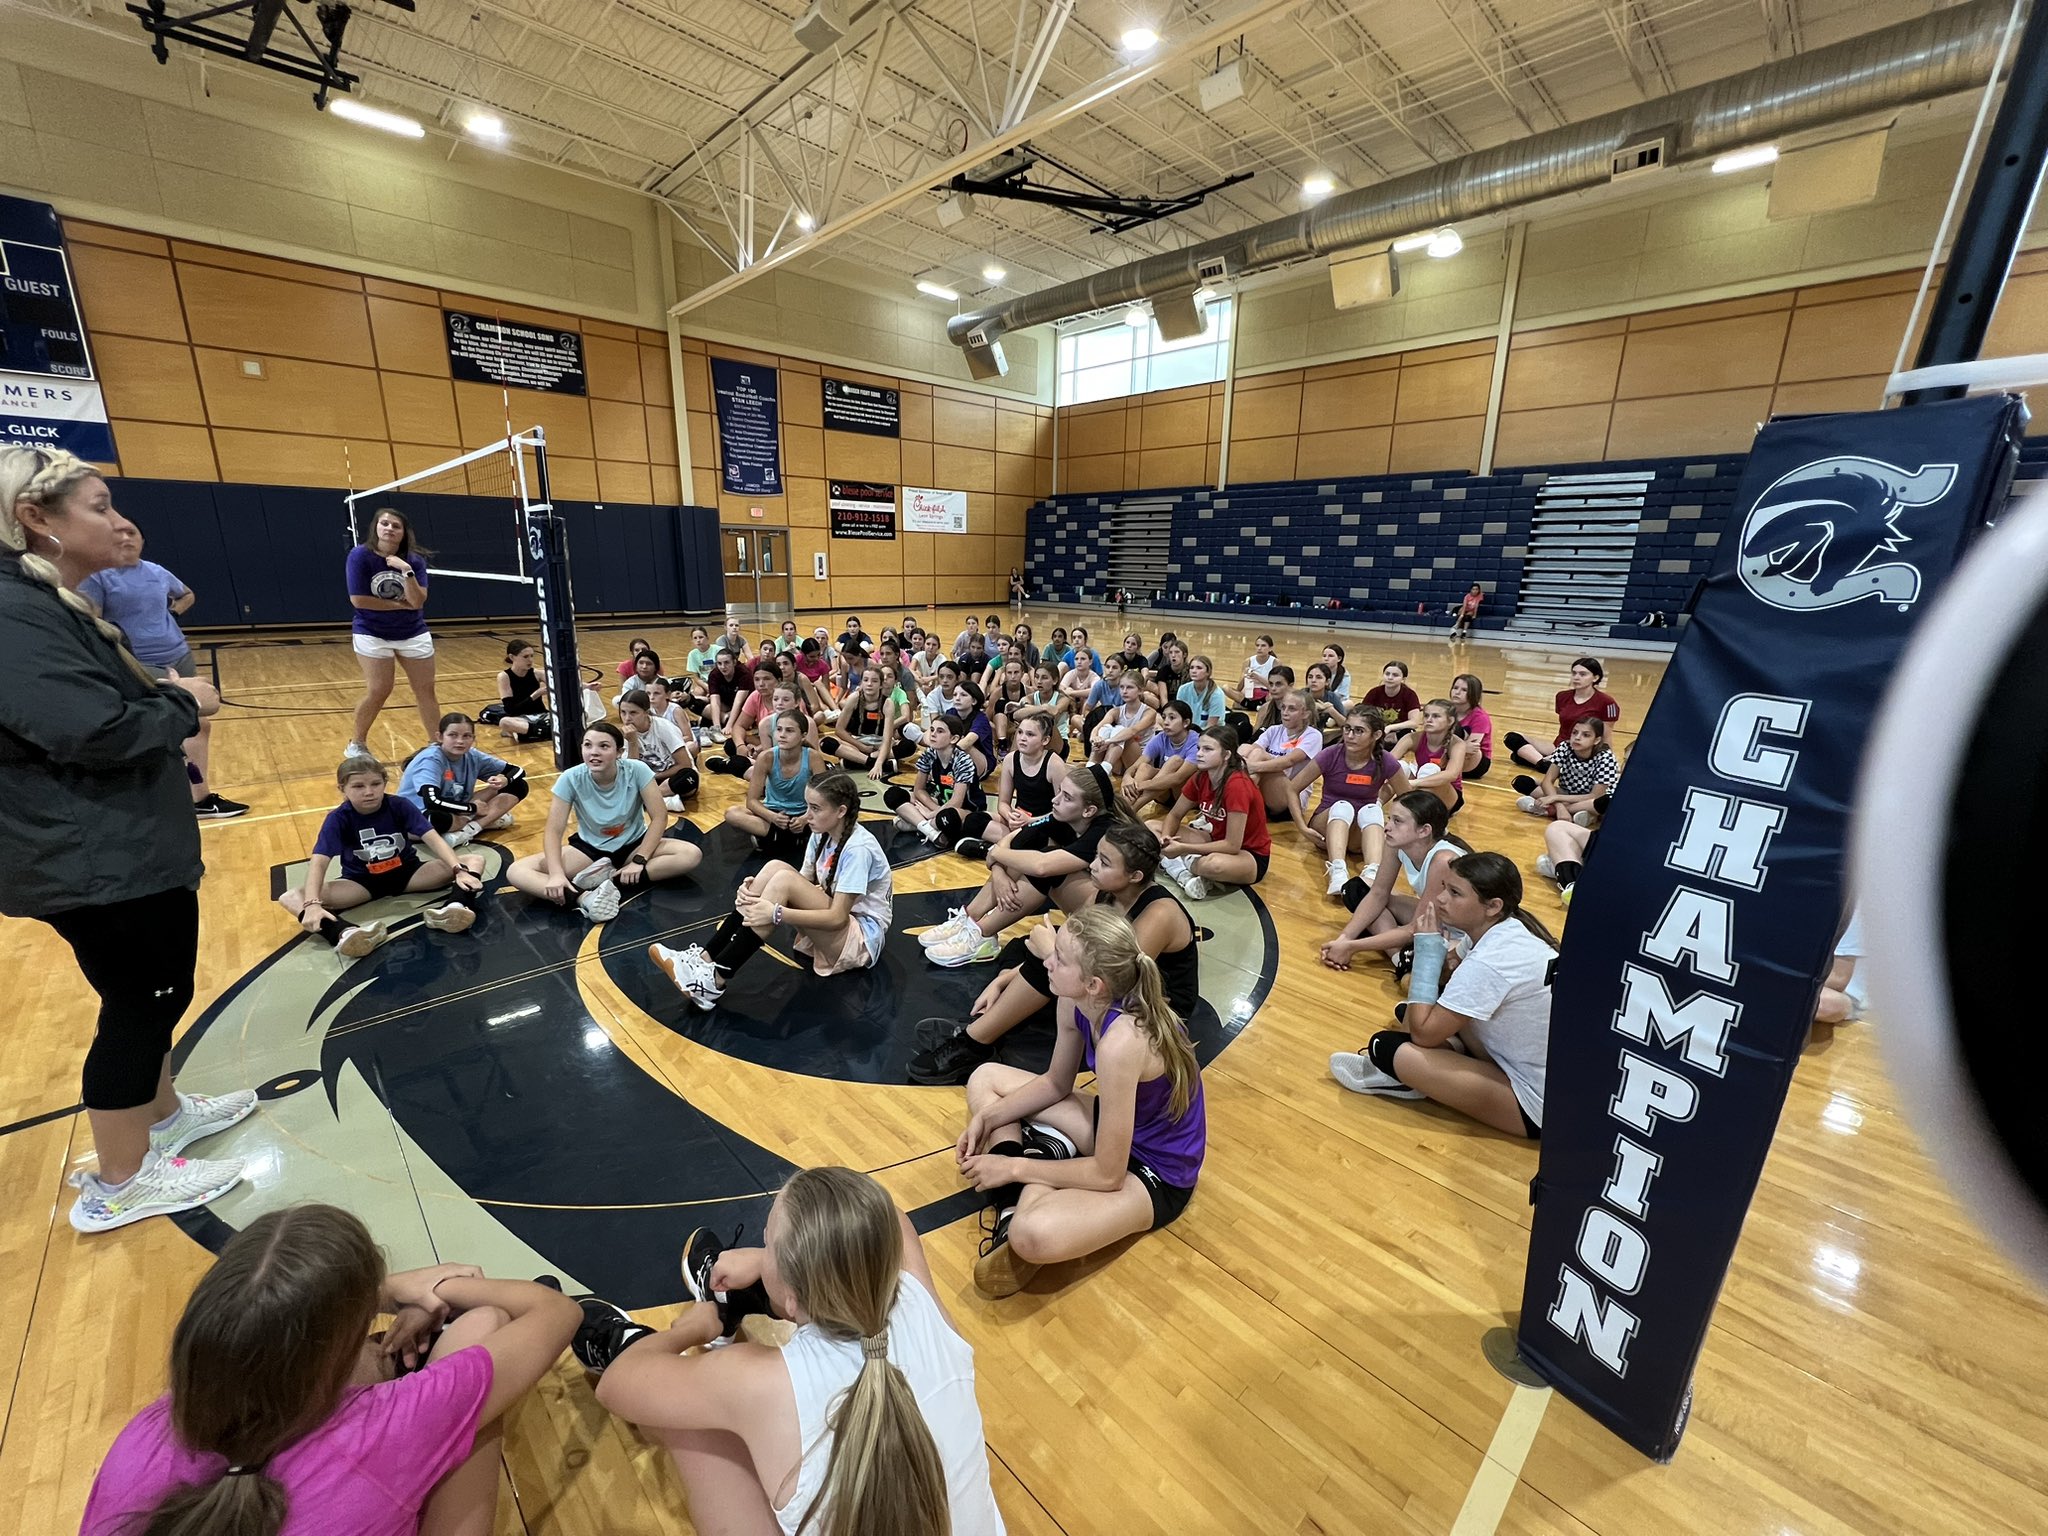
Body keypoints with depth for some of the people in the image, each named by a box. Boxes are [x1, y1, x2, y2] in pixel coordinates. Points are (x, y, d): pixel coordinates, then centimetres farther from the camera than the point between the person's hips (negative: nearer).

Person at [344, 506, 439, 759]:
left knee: (426, 690, 2)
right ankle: (356, 744, 17)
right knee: (378, 691, -5)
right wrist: (400, 604, -12)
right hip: (372, 633, -3)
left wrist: (407, 571, -26)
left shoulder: (414, 560, -5)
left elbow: (417, 602, -15)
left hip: (413, 633, 3)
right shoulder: (360, 555, -12)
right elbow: (358, 599, -16)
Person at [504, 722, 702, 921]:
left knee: (692, 854, -29)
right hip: (588, 848, 1)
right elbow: (553, 831, -17)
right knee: (516, 871, -21)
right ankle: (585, 898, -41)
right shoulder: (571, 779, -18)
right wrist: (556, 874, -32)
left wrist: (639, 860, -24)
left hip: (634, 845, -1)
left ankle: (611, 879, -23)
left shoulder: (637, 771, -21)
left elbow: (659, 817, -17)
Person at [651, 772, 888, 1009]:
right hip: (829, 927, 8)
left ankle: (717, 979, -24)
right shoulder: (822, 835, 3)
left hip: (863, 939, -8)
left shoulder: (858, 849, -23)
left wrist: (776, 913, -33)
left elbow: (838, 917, -25)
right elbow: (803, 883, 1)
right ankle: (706, 957, -15)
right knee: (774, 867, -14)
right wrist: (757, 887, -18)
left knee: (784, 880, -27)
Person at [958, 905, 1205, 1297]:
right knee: (985, 1078, 9)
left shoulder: (1120, 1044, -37)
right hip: (1118, 1126, 8)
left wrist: (1013, 1167, -19)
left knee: (1034, 1234, -36)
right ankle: (1014, 1197, -5)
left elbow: (1107, 1174, -27)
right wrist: (986, 1118, -7)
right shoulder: (1075, 1000, -14)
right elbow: (1056, 1082, 4)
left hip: (1154, 1174, -8)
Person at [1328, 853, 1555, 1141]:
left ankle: (1397, 1076, 12)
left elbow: (1423, 1033, -21)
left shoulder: (1489, 963, -30)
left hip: (1538, 1105, -10)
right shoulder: (1504, 929, -3)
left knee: (1388, 1048, -19)